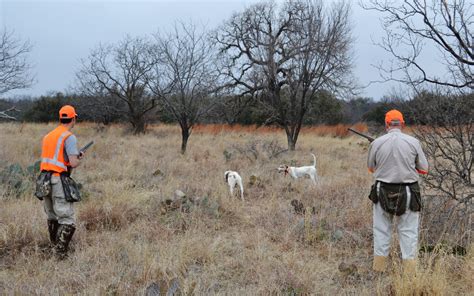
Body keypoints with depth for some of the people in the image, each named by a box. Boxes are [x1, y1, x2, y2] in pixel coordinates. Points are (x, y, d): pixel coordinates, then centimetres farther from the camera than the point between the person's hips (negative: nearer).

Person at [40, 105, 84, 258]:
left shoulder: (48, 136, 15)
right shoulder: (69, 137, -10)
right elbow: (74, 163, -16)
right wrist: (79, 157, 6)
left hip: (45, 181, 8)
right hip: (59, 181, -8)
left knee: (52, 217, 20)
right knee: (67, 221, -5)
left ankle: (54, 247, 29)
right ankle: (60, 254, -11)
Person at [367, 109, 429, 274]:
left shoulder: (376, 143, -7)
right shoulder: (413, 142, -9)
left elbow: (371, 168, 7)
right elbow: (424, 169, 0)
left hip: (383, 191, 1)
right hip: (408, 192, -1)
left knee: (381, 229, 13)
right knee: (408, 230, 9)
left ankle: (379, 267, 20)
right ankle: (409, 269, 11)